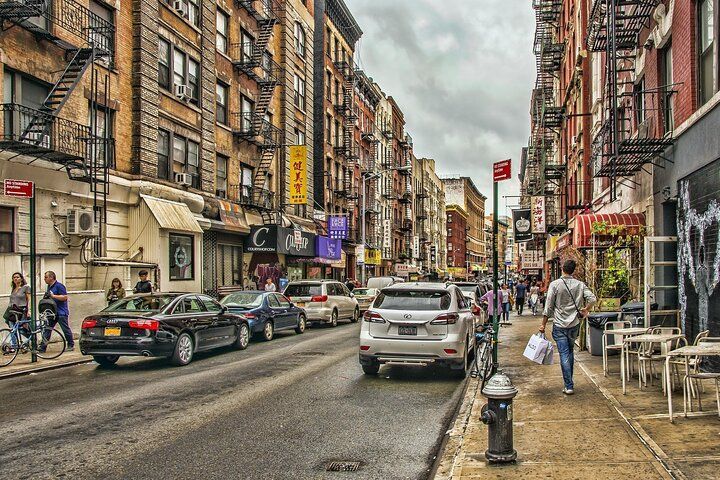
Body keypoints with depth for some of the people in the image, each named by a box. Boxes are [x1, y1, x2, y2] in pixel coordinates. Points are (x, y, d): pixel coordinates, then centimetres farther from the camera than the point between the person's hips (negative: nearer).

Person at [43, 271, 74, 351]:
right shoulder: (49, 286, 16)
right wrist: (46, 296, 9)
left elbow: (65, 297, -19)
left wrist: (53, 296, -21)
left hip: (61, 312, -9)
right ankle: (42, 347, 4)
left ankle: (71, 345, 10)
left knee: (66, 329, -1)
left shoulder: (59, 286, -12)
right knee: (47, 329, 4)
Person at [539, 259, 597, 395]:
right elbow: (592, 298, -10)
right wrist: (585, 310, 5)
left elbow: (548, 307, -8)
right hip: (574, 324, 3)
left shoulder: (555, 284, -8)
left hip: (560, 325, -3)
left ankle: (569, 386, -4)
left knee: (564, 354, -2)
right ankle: (569, 381, 26)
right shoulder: (580, 285, 1)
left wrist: (543, 324, -1)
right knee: (570, 351, 19)